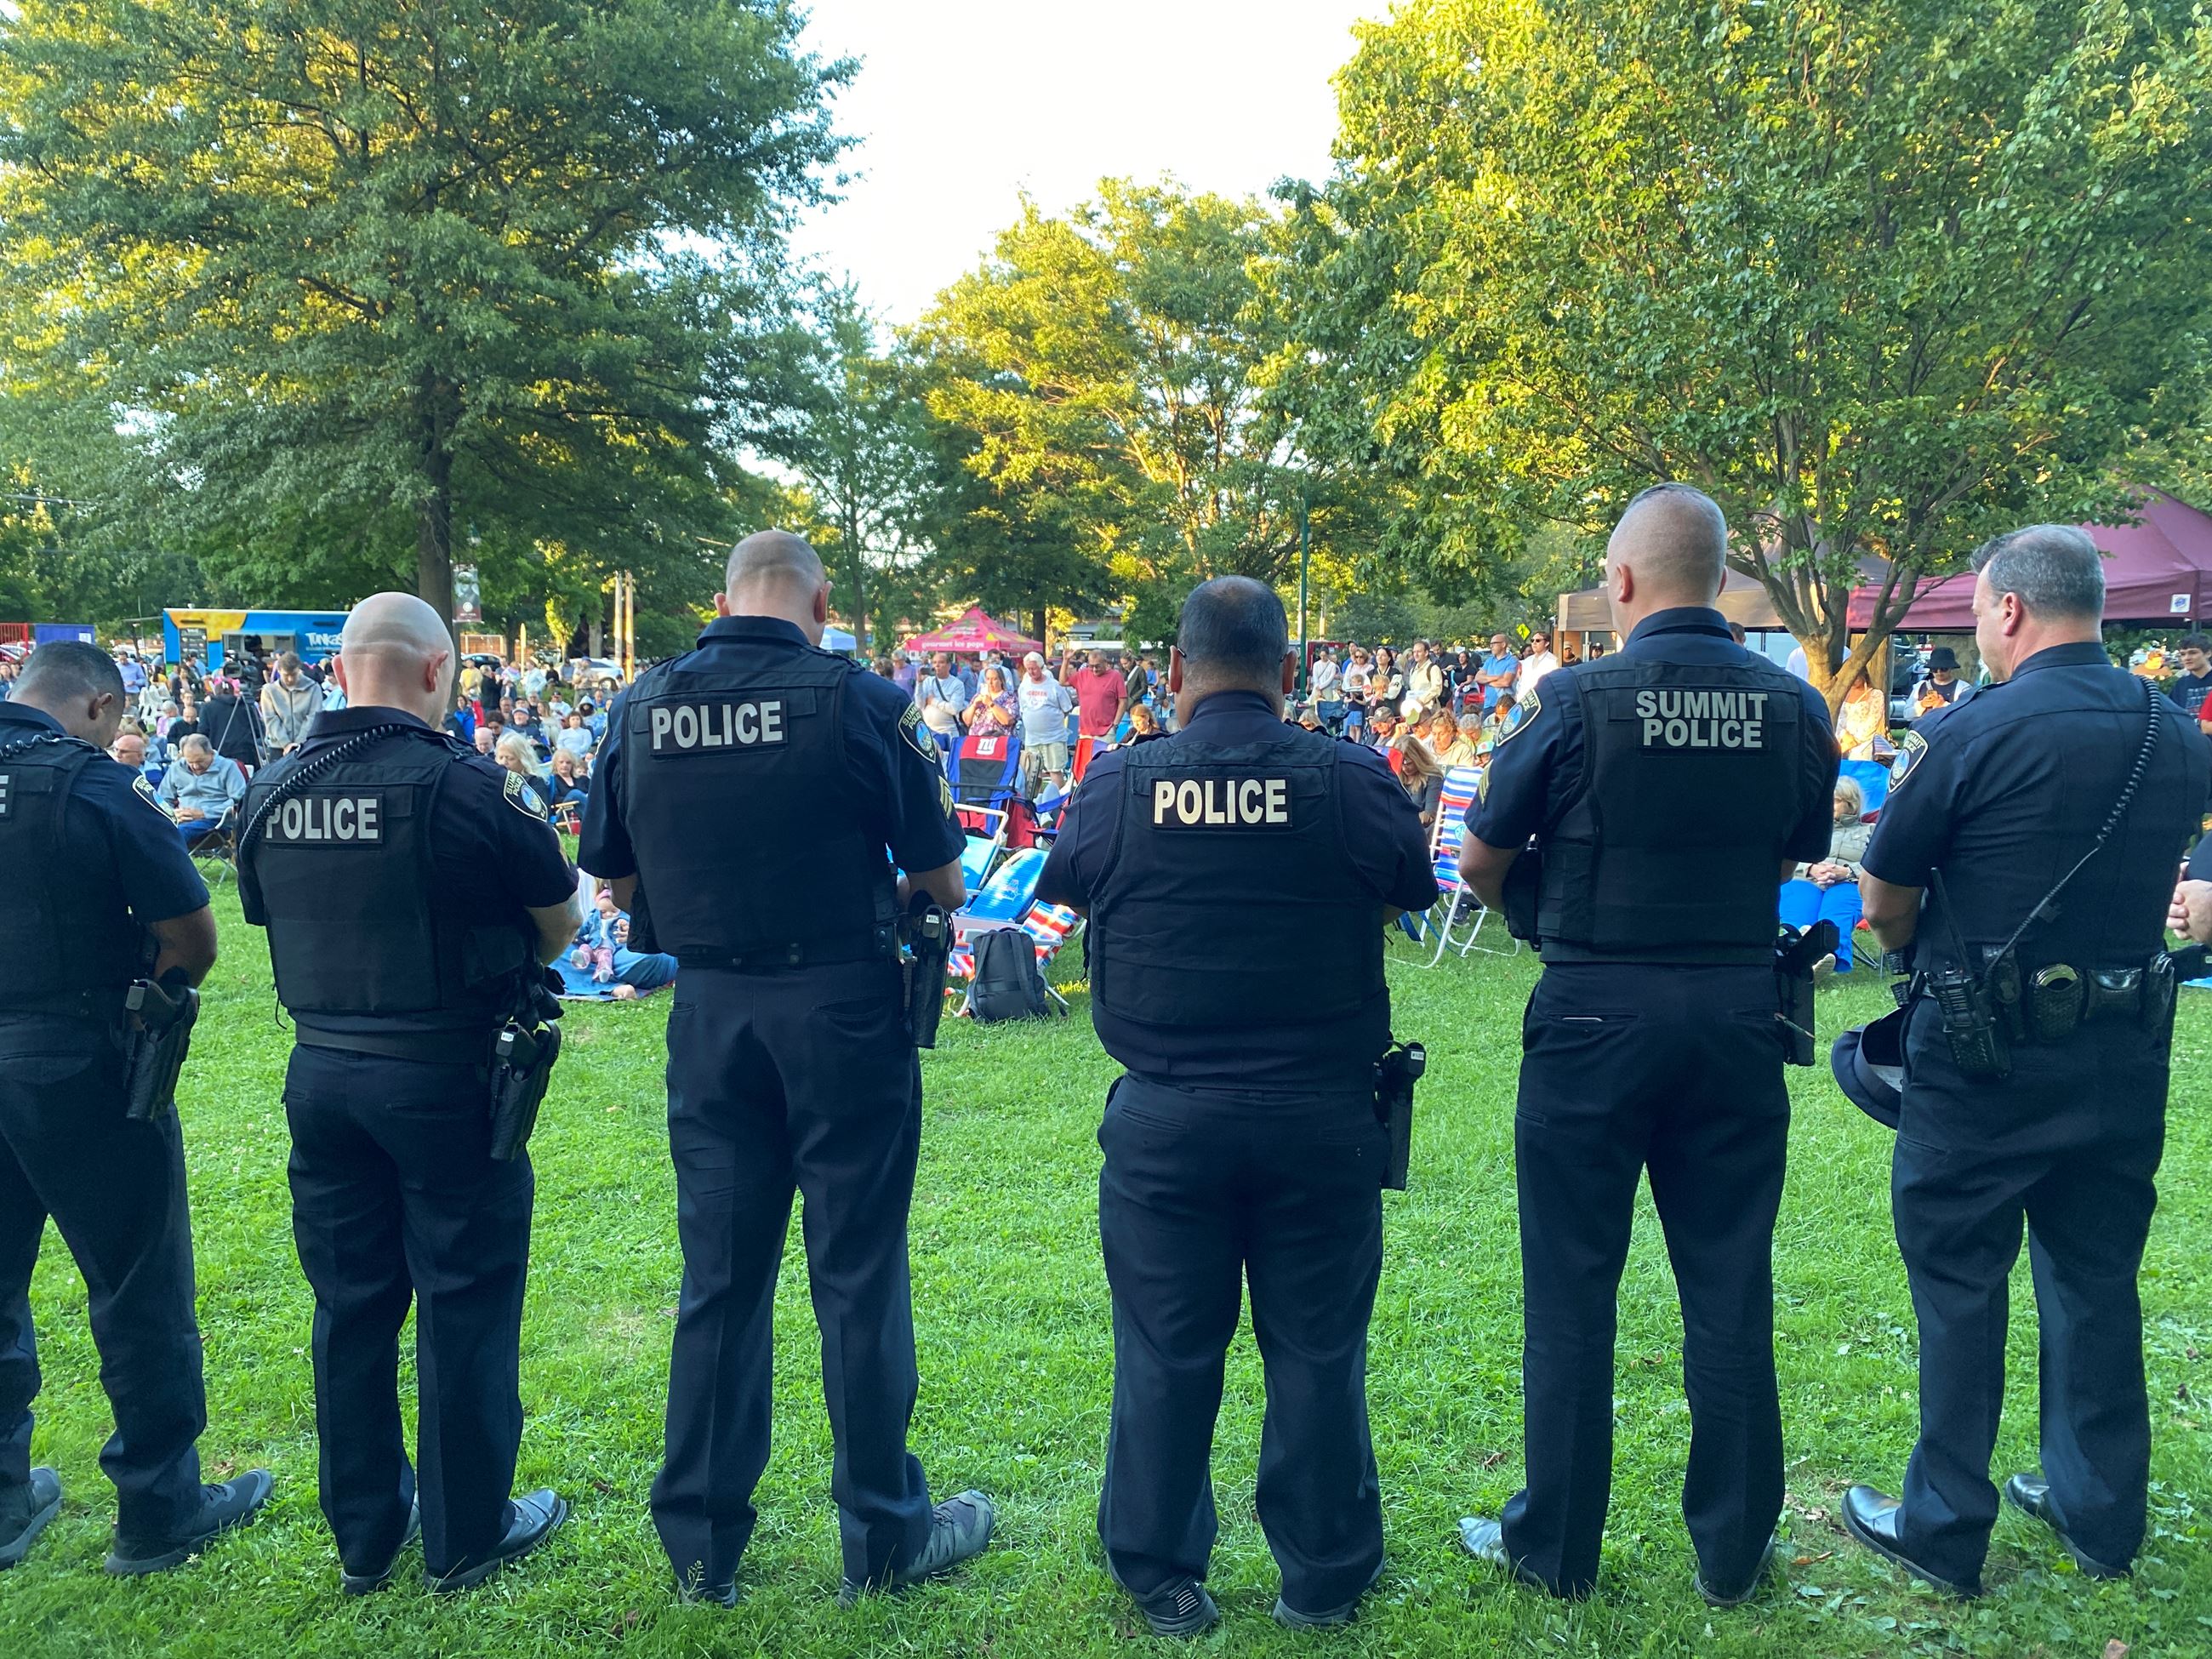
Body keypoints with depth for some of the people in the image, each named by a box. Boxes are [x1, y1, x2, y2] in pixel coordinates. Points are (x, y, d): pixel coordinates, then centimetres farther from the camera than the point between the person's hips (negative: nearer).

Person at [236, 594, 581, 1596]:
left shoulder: (271, 792, 0)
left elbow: (266, 917, 13)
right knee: (464, 1302, 8)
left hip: (321, 1072, 6)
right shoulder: (464, 784, -16)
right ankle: (467, 1534, 21)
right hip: (446, 1075, -5)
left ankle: (363, 1536, 29)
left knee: (350, 1304, 16)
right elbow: (559, 921, -7)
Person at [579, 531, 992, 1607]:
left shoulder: (642, 708, 0)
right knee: (858, 1275, 8)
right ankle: (884, 1537, 22)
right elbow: (941, 881, -5)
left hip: (710, 1014, 4)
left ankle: (701, 1545, 26)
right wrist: (892, 901, 17)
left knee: (720, 1277, 14)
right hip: (844, 1011, -3)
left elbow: (616, 882, 9)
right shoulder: (859, 702, -11)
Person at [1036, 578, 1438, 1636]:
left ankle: (1161, 1578, 29)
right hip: (1321, 1114, 0)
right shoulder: (1349, 778, -10)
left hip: (1165, 1120, 1)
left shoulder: (1119, 781, -9)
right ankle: (1322, 1577, 29)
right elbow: (1413, 891, 7)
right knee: (1316, 1349, 14)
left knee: (1165, 1352, 14)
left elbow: (1060, 884, 10)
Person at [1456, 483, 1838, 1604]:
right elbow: (1793, 858, 11)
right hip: (1739, 1015, 4)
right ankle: (1733, 1551, 27)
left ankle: (1556, 1547, 22)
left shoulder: (1578, 702, -12)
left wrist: (1537, 918, 16)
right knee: (1729, 1289, 14)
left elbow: (1480, 863, -4)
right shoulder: (1794, 708, 0)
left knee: (1572, 1289, 9)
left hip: (1596, 1017, -4)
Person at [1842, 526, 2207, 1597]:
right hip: (2124, 1060, 6)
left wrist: (1915, 945, 11)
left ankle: (1943, 1530, 17)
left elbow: (1883, 900, -8)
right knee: (2097, 1278, 18)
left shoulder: (1972, 734, -16)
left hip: (1983, 1063, -6)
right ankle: (2100, 1512, 32)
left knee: (1959, 1282, 6)